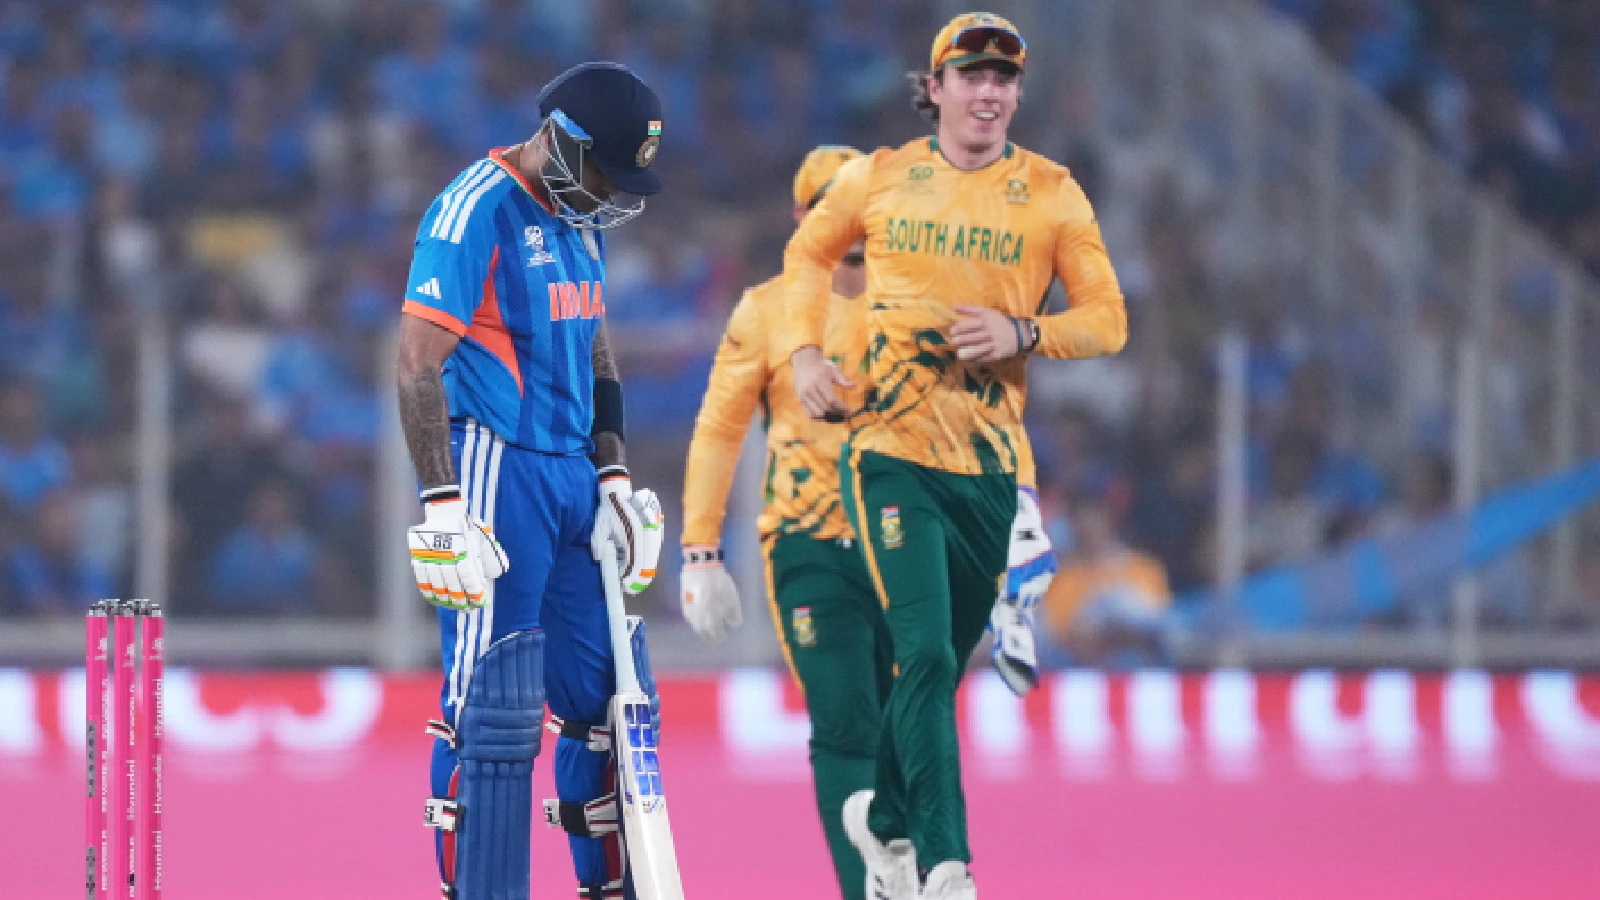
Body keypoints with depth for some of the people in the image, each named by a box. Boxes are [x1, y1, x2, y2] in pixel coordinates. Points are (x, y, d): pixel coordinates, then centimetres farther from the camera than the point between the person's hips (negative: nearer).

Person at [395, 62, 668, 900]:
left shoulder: (580, 223, 15)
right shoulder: (477, 210, -12)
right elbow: (419, 362, -16)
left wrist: (614, 475, 19)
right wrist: (443, 505, -21)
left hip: (572, 477, 8)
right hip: (497, 476, -8)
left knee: (607, 693, 8)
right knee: (494, 704, -10)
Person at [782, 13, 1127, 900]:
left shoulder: (1050, 194, 3)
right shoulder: (878, 179, 3)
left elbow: (1107, 319, 4)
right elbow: (807, 255, 21)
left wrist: (1023, 334, -14)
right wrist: (805, 352, 5)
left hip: (991, 468, 2)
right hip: (892, 453, -2)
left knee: (942, 667, 11)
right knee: (925, 655, -17)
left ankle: (885, 816, 37)